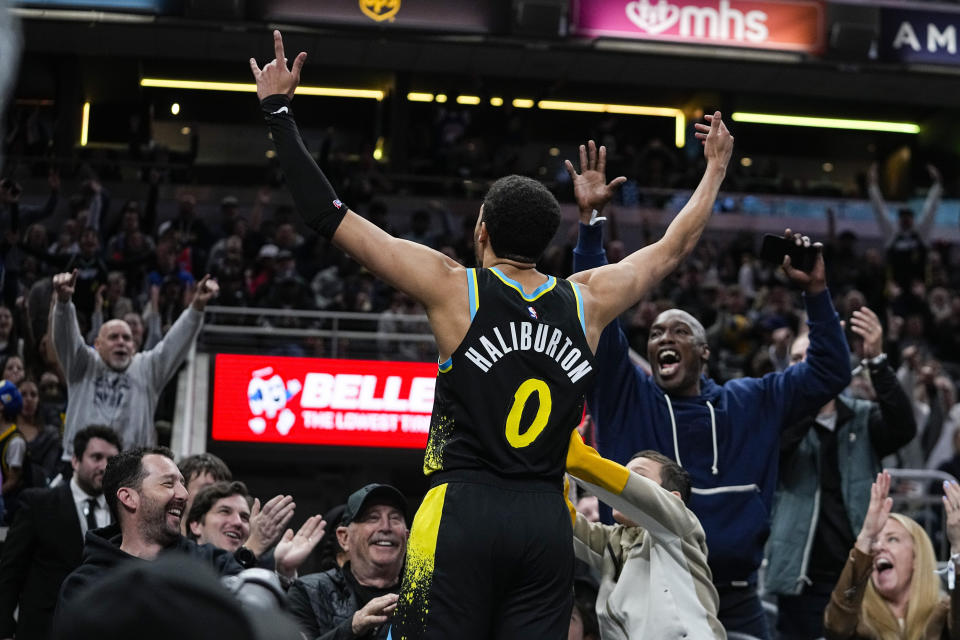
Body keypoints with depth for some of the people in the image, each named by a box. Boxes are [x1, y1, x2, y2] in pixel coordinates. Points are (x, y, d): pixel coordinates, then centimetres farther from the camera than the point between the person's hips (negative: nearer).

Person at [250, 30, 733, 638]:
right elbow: (675, 245, 25)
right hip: (546, 522, 4)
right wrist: (715, 168, 41)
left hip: (463, 512, -4)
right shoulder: (587, 301, 9)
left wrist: (279, 109, 8)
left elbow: (330, 216, -1)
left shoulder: (453, 288, -1)